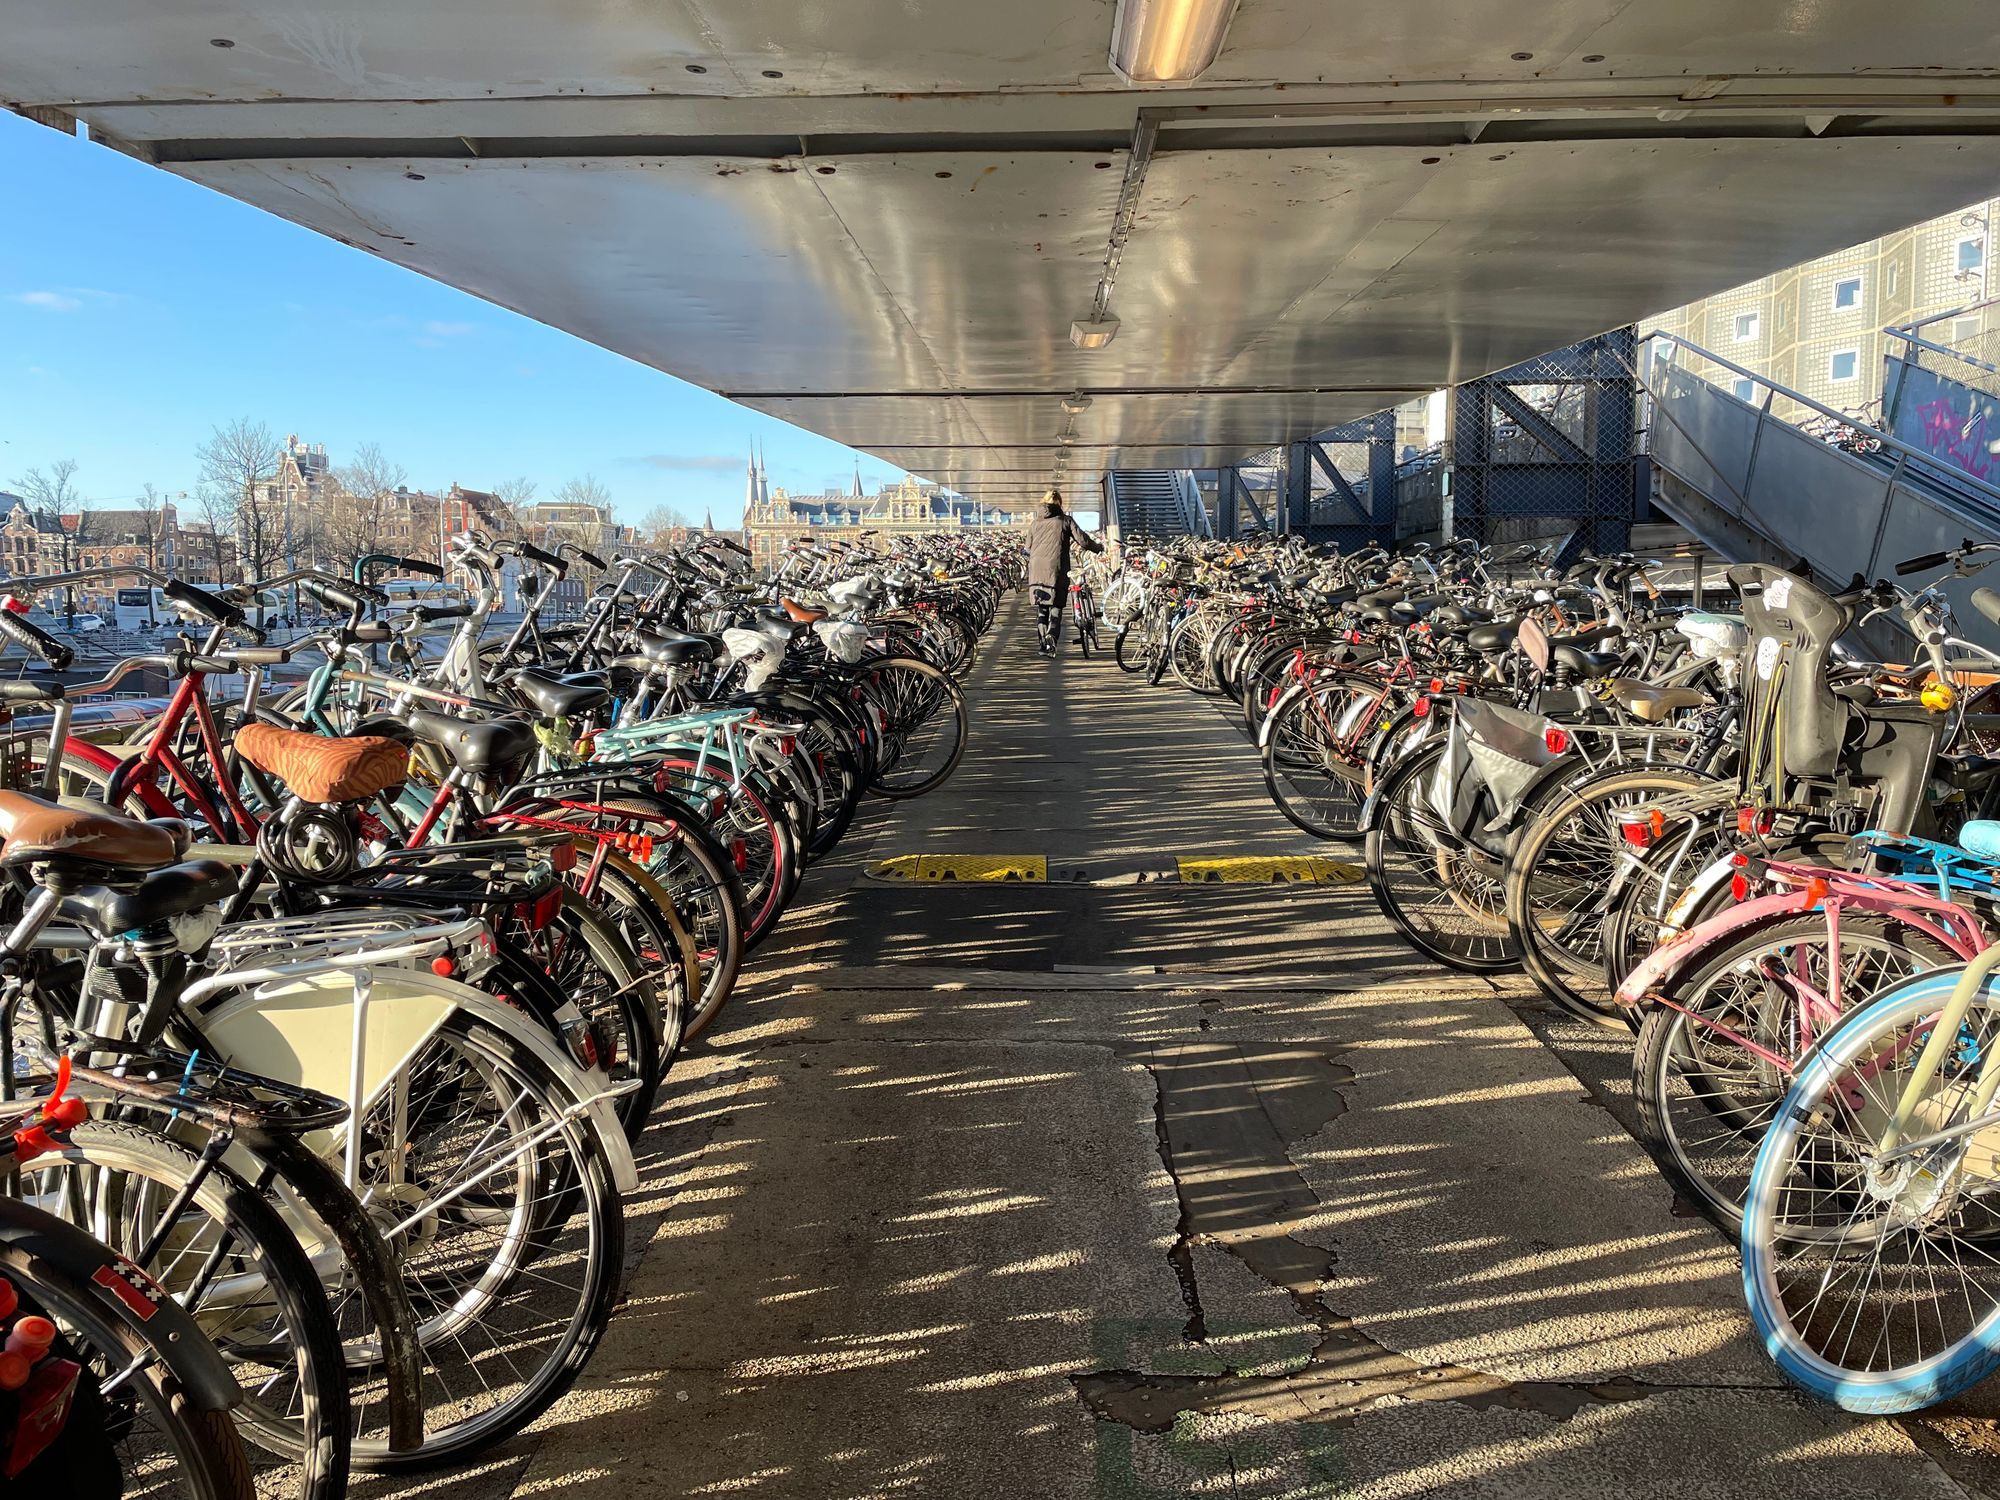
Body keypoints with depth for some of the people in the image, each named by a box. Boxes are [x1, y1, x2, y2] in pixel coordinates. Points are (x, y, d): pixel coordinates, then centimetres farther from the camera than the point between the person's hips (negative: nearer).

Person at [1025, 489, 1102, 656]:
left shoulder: (1035, 523, 12)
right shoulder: (1066, 520, 4)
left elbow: (1028, 548, 16)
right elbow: (1082, 539, -1)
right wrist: (1099, 547, 15)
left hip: (1037, 571, 2)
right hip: (1057, 571, -2)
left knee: (1041, 608, 11)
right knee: (1055, 606, 4)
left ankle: (1044, 643, 3)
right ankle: (1051, 637, -18)